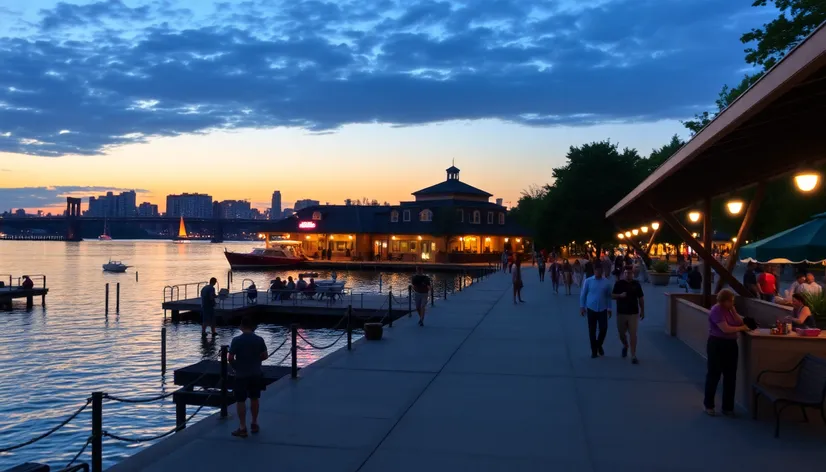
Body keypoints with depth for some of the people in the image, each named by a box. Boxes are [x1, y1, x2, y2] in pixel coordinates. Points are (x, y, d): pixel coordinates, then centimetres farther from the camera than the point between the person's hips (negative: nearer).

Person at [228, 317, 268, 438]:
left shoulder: (236, 340, -13)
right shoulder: (259, 339, -5)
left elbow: (230, 358, -12)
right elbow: (265, 356, 1)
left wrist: (235, 367, 7)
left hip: (241, 375, -3)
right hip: (256, 374, 3)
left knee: (241, 401, 5)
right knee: (254, 399, 16)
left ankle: (242, 428, 6)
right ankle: (254, 424, 26)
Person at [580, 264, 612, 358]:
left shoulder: (606, 282, 0)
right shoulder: (588, 281, -4)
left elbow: (608, 296, 7)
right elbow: (583, 294, 1)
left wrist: (609, 308, 6)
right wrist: (582, 307, -1)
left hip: (602, 309, 1)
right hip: (591, 309, -1)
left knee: (604, 329, -3)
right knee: (592, 330, 4)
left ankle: (599, 345, 24)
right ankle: (594, 350, 16)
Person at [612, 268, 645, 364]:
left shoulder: (636, 284, 0)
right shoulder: (619, 283, -2)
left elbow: (641, 298, 8)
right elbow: (612, 296, -1)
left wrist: (642, 311, 8)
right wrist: (620, 295, -21)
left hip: (633, 313, -1)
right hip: (621, 313, 1)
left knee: (633, 334, -5)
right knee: (621, 333, 13)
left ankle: (633, 356, 1)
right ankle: (625, 345, 44)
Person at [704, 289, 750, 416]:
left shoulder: (730, 309, 9)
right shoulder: (716, 310, -16)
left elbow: (740, 322, 0)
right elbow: (725, 329, -22)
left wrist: (733, 310, -7)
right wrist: (741, 328, -11)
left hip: (731, 344, 8)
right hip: (717, 345, -7)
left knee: (730, 376, 9)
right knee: (714, 375, 3)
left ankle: (728, 407, 19)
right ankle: (709, 405, 17)